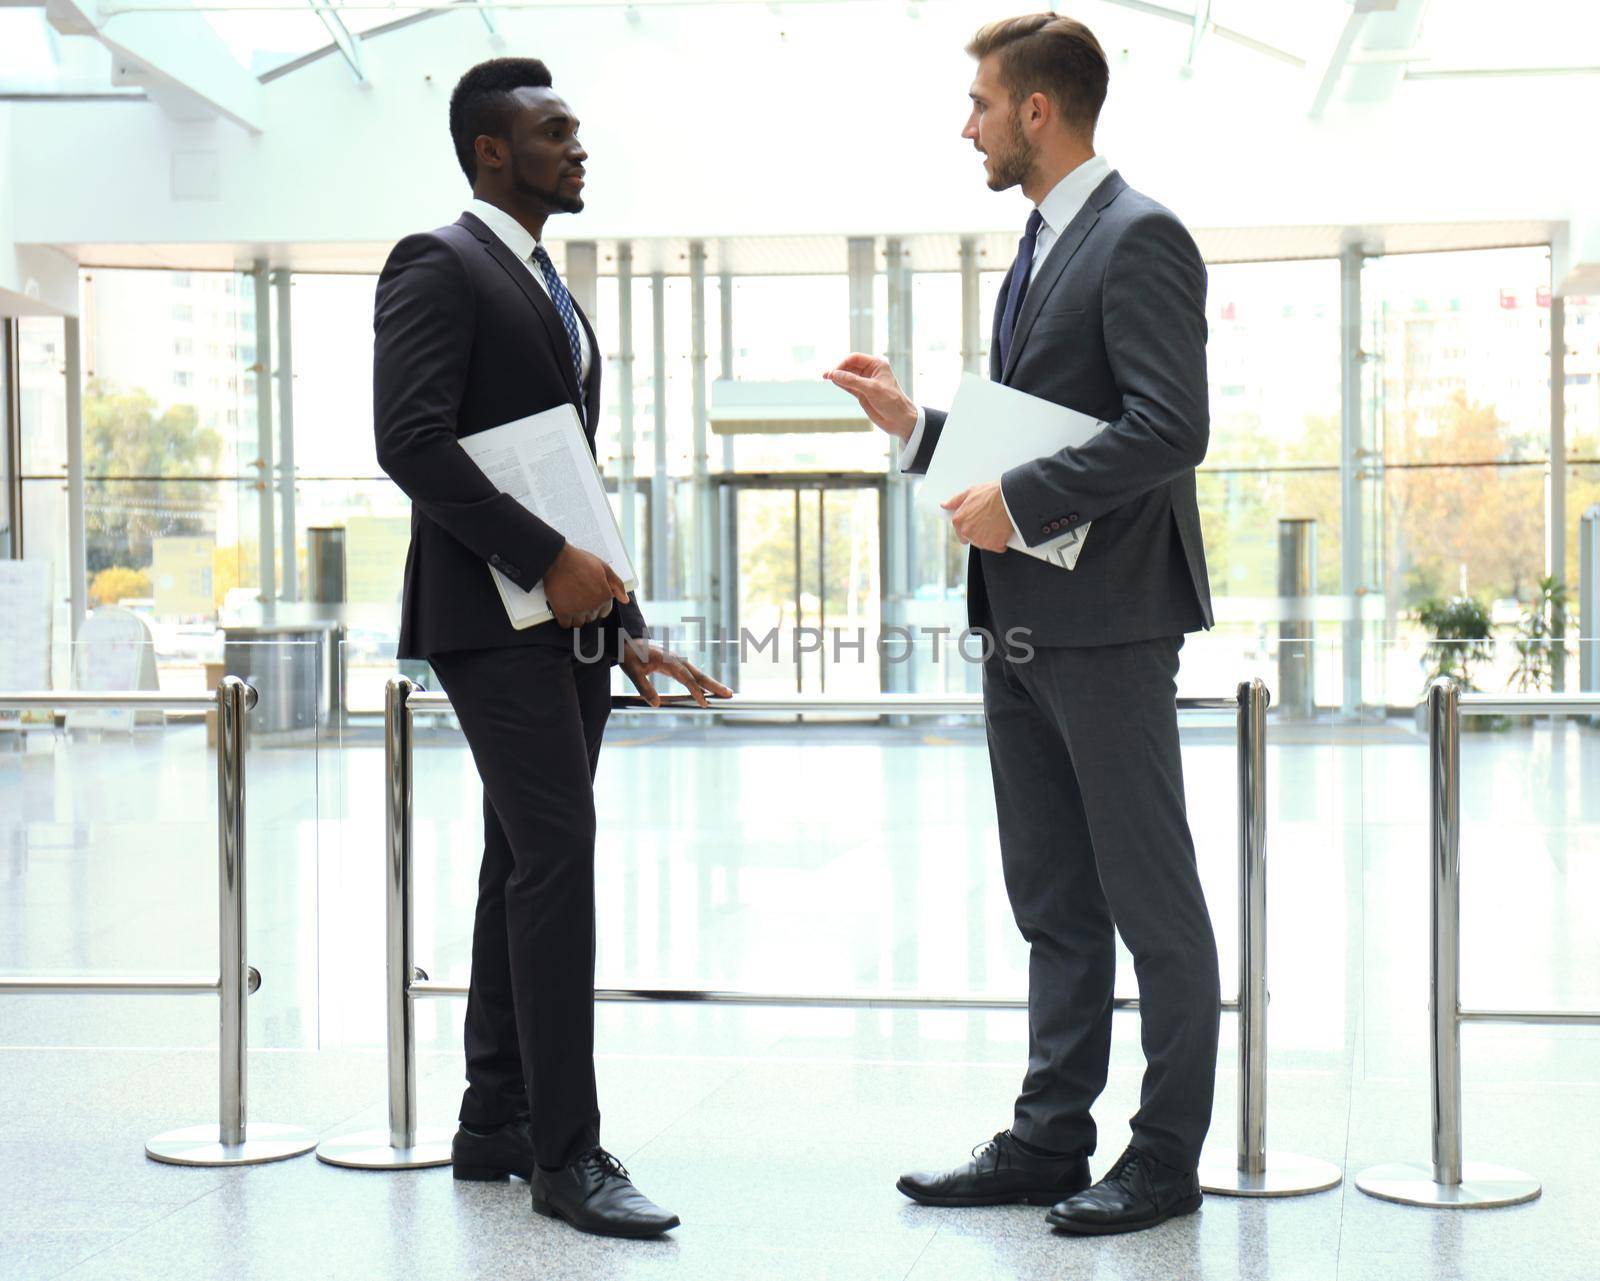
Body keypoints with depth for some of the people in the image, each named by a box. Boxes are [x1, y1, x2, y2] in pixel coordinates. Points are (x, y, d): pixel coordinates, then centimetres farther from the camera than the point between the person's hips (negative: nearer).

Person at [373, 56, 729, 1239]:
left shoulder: (553, 292, 22)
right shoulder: (438, 268, -6)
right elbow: (411, 442, -19)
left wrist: (628, 629, 16)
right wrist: (549, 558, -20)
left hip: (570, 616, 9)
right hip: (495, 614, -9)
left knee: (529, 866, 10)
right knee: (558, 854, -14)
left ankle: (496, 1124, 17)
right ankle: (566, 1152, -10)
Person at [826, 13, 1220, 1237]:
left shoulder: (1141, 238, -11)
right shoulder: (1038, 249, 18)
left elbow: (1170, 429, -21)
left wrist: (1020, 498, -18)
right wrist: (914, 426, 11)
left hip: (1109, 622, -9)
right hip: (1023, 628, 9)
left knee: (1153, 901, 1)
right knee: (1054, 903, 13)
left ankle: (1167, 1157, 10)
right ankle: (1050, 1138, 21)